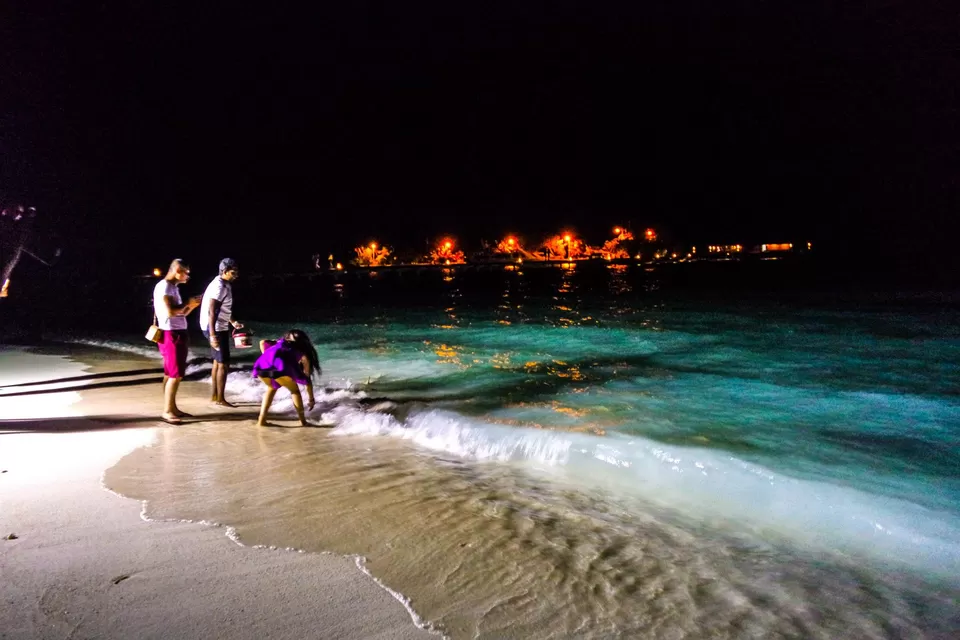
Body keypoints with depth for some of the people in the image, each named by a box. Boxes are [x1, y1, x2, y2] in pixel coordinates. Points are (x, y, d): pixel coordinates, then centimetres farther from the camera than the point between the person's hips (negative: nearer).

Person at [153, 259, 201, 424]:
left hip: (177, 334, 10)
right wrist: (187, 303, -11)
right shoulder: (164, 286, -13)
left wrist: (193, 305, 6)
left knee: (171, 373, 13)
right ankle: (167, 411, -4)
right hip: (171, 334, -10)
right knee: (176, 374, -9)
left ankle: (173, 408, 19)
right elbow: (170, 312, -23)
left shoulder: (173, 287, 16)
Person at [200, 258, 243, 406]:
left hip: (219, 327, 10)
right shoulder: (219, 286, -20)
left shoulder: (225, 285, 11)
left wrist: (232, 321, 29)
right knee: (224, 364, -6)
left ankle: (214, 396, 23)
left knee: (217, 363, 15)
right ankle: (220, 399, 0)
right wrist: (213, 335, -30)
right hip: (216, 329, -10)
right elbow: (211, 311, -26)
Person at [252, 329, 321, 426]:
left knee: (272, 387, 33)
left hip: (262, 366, 4)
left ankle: (262, 420, 26)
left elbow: (262, 342, 23)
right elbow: (307, 378, 26)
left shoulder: (280, 343, 40)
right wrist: (311, 398, 29)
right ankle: (303, 421, 21)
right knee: (294, 390, 23)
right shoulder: (301, 351, 30)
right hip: (279, 367, -4)